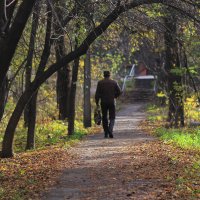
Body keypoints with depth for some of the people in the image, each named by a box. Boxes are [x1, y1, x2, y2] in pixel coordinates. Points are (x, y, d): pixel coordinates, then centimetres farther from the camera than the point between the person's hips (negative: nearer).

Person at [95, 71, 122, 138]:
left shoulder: (100, 83, -1)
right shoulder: (114, 82, 0)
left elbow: (97, 93, -5)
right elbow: (119, 91, 0)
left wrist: (97, 103, 0)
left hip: (103, 102, 0)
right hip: (112, 102, 0)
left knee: (104, 117, 13)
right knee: (112, 118, 4)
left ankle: (106, 133, 12)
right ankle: (110, 130, -21)